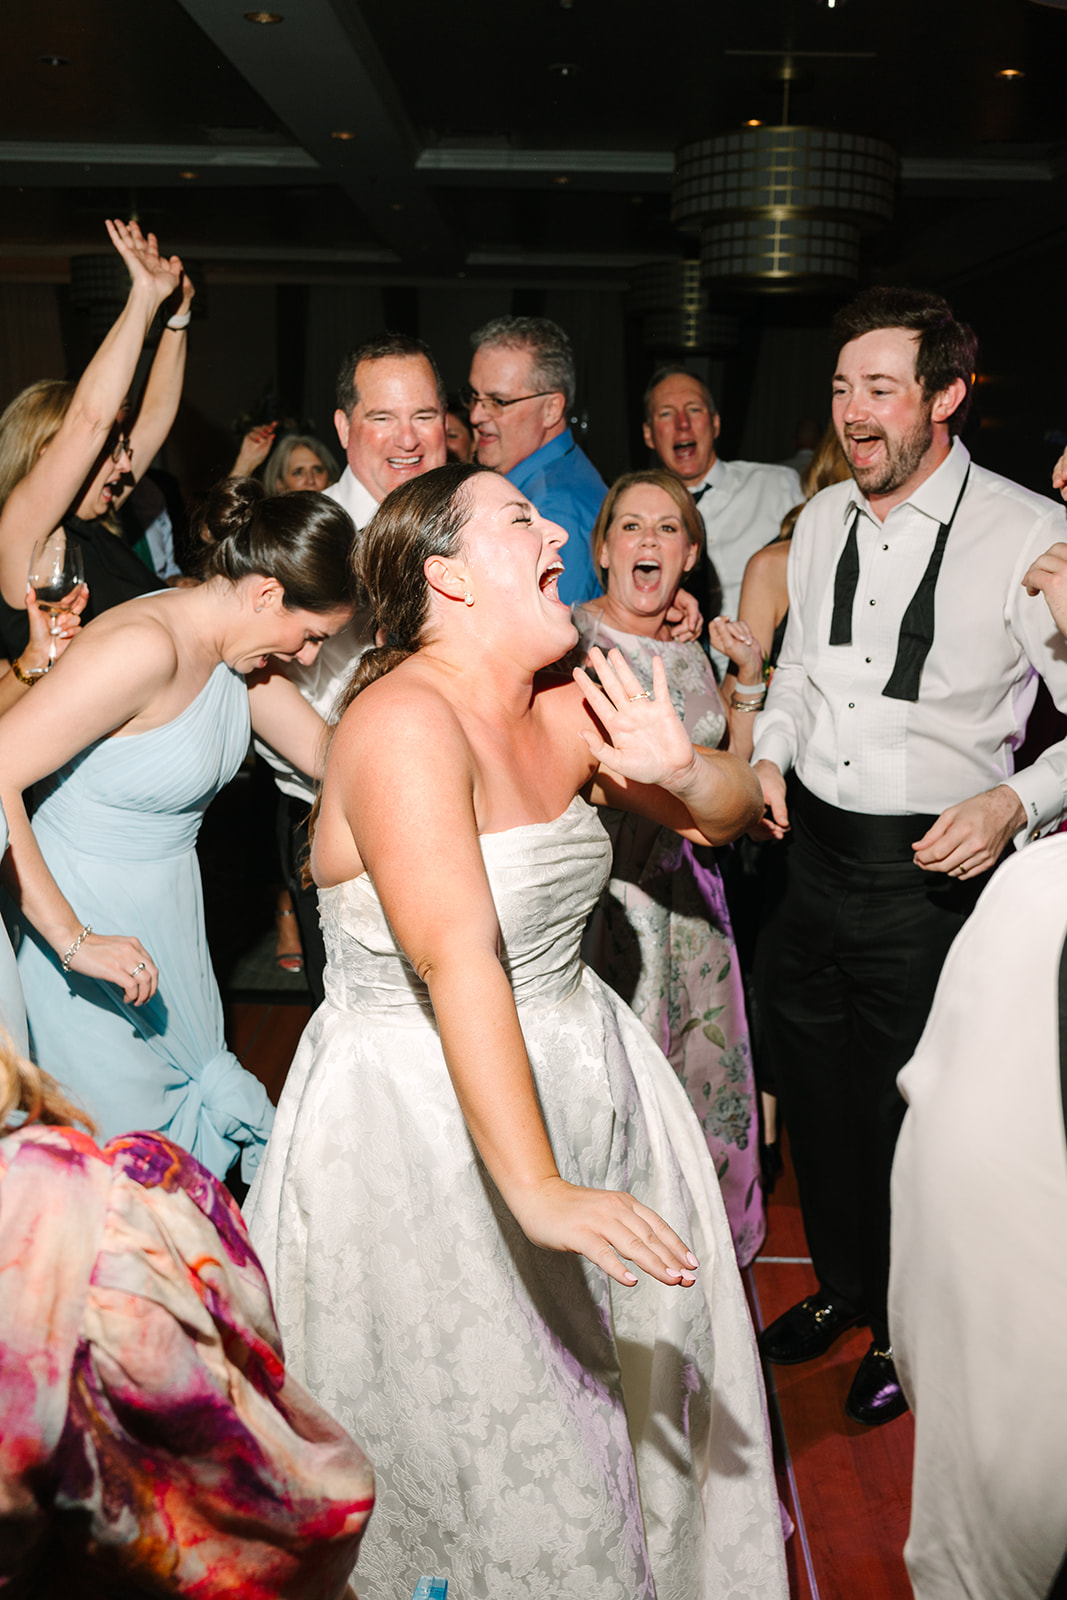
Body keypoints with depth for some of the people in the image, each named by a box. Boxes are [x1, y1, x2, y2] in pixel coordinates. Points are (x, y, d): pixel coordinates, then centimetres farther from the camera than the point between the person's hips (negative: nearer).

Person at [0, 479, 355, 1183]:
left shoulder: (232, 642, 2)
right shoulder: (146, 646, -26)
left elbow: (326, 748, 10)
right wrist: (74, 940, -29)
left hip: (167, 921, 8)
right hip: (90, 937, -8)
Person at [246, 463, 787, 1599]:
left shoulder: (561, 713, 1)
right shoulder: (406, 718, -22)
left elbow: (730, 814, 10)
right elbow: (457, 960, -34)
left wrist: (679, 769, -13)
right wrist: (536, 1189, -39)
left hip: (584, 1074, 8)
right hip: (421, 1119, -7)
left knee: (649, 1370, 20)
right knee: (494, 1450, 8)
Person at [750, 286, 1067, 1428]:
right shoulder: (820, 521, 5)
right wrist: (768, 751, 3)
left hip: (931, 867, -5)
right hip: (811, 849, 6)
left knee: (910, 1111, 10)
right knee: (814, 1084, 20)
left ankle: (906, 1329, 38)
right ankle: (841, 1282, 46)